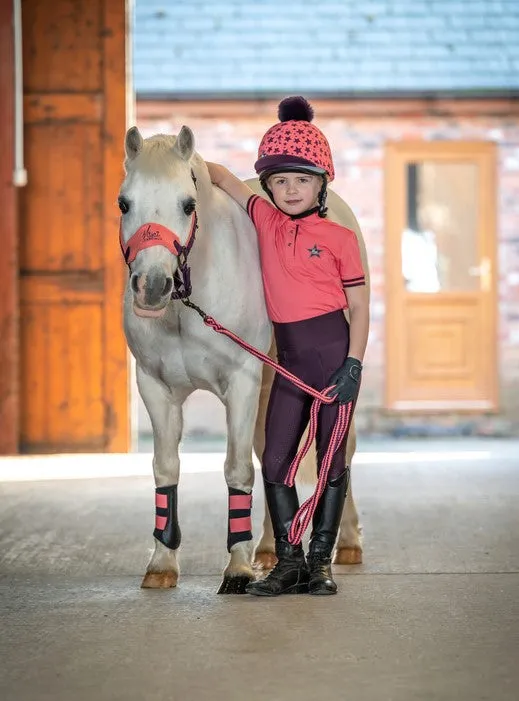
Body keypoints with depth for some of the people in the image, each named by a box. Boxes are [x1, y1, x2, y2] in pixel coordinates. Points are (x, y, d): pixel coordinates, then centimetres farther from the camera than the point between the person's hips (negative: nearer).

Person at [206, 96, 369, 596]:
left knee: (331, 457, 3)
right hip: (289, 358, 4)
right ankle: (288, 560, 10)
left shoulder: (338, 238, -4)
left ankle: (320, 560, 12)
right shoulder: (266, 221, 7)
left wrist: (354, 365, -13)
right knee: (275, 460, 2)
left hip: (334, 352, -4)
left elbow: (359, 307, -3)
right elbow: (222, 177, 19)